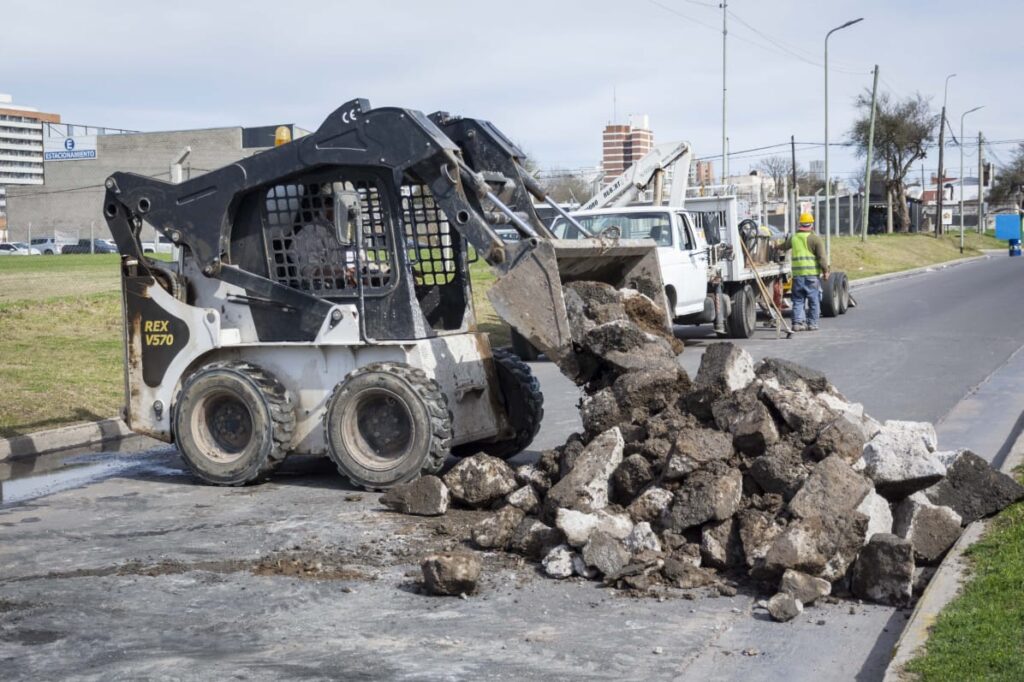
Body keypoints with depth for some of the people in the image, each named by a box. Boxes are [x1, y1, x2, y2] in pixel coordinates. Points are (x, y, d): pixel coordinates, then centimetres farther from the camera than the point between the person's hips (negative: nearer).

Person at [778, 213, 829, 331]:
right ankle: (812, 324, 5)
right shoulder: (815, 239, -4)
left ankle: (797, 323, 3)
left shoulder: (793, 238, 9)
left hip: (797, 274, 4)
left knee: (798, 300, 9)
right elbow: (822, 257, -9)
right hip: (812, 274, -3)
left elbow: (782, 247, 28)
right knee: (814, 300, 5)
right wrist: (825, 271, -4)